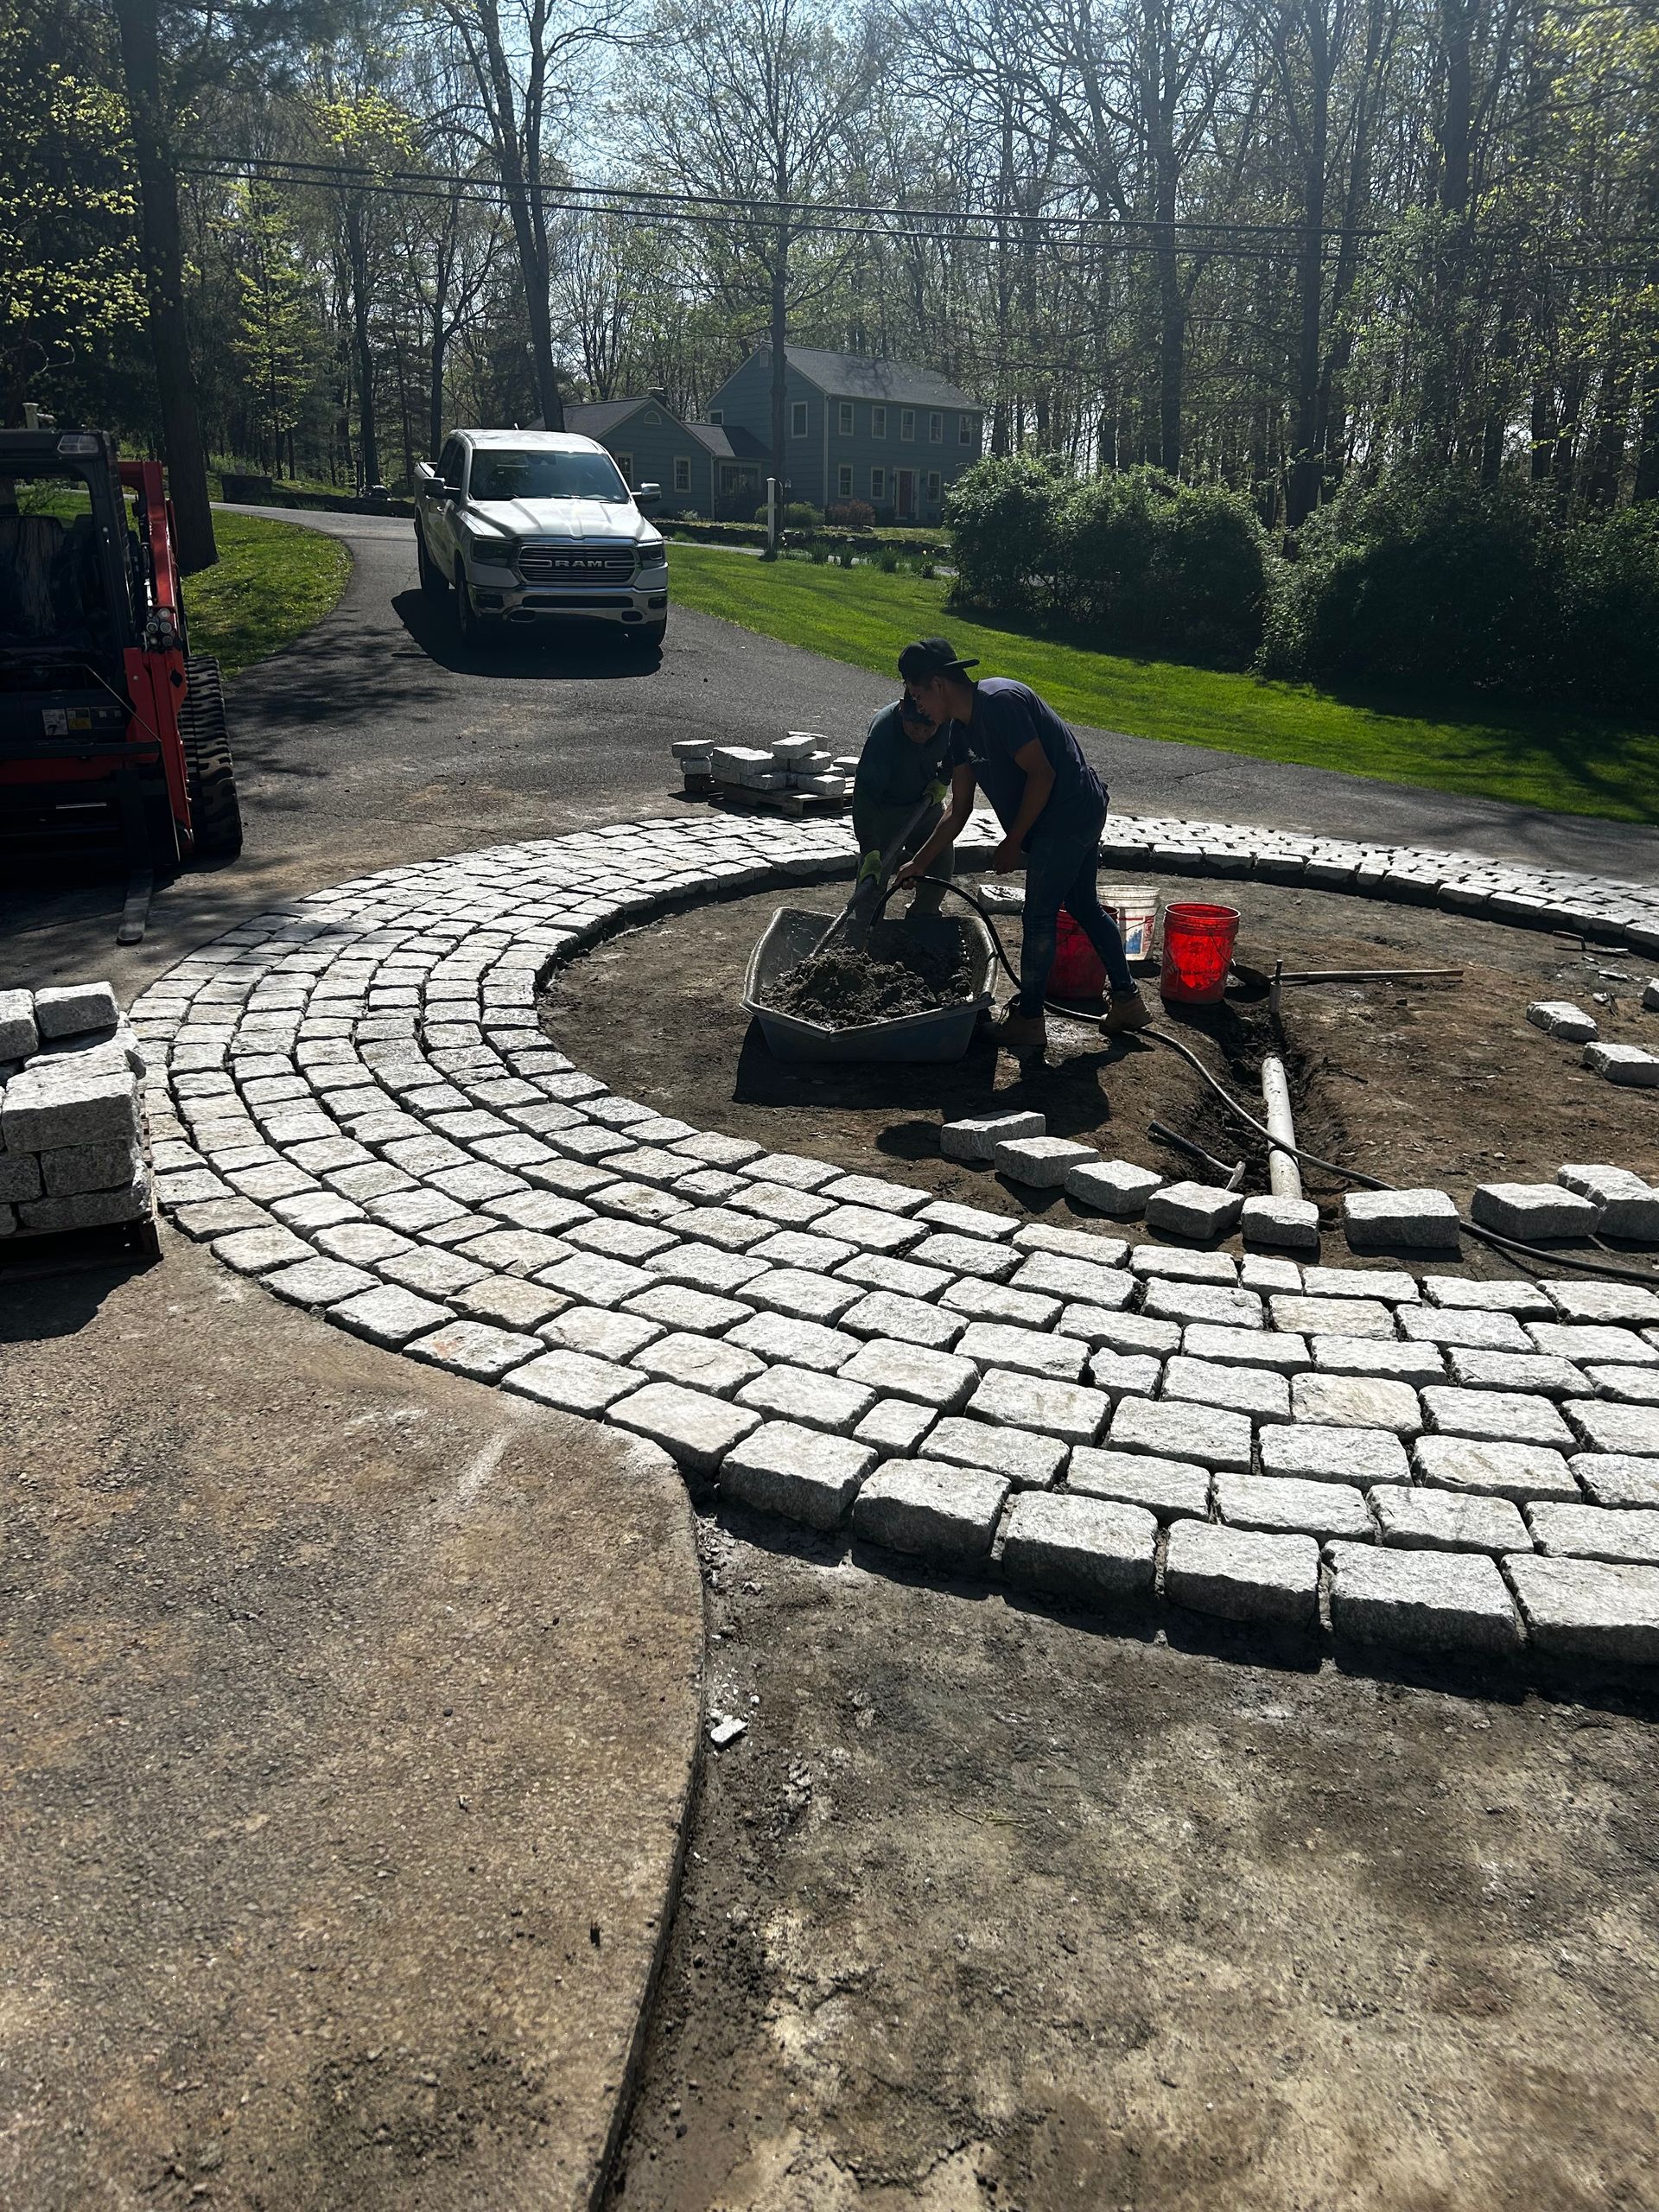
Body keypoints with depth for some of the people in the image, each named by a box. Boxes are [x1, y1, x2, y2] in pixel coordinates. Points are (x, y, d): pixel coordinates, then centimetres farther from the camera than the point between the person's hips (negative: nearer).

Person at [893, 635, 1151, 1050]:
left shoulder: (1000, 701, -21)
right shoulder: (961, 728, 8)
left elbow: (1041, 774, -22)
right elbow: (959, 809, 13)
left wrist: (1012, 842, -15)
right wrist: (919, 863, 12)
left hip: (1067, 814, -10)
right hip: (1080, 814, 10)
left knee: (1039, 916, -3)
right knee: (1084, 906, 18)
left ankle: (1028, 1020, 8)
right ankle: (1127, 1000, 29)